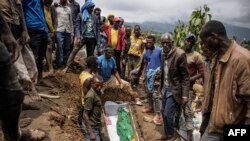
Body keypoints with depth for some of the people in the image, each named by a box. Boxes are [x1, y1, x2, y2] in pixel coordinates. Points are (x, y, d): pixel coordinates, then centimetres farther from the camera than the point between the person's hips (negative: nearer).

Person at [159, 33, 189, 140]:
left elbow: (185, 76, -16)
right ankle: (168, 132, 36)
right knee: (164, 112, 15)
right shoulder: (164, 53, 4)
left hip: (174, 90, -7)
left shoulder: (180, 54, -17)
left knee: (168, 114, -5)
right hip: (165, 89, 7)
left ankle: (169, 135, 20)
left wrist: (185, 95, -18)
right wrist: (161, 86, 10)